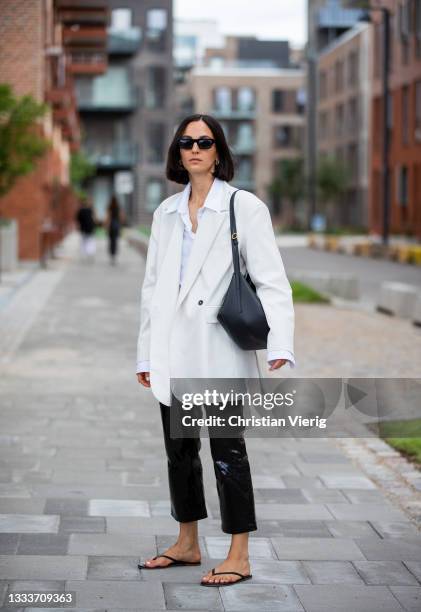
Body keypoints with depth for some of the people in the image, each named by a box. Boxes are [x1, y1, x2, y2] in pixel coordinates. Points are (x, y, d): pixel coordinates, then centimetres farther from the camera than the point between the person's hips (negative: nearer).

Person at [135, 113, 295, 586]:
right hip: (174, 351, 6)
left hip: (220, 351, -6)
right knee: (178, 450, 13)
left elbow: (271, 280, -10)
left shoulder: (244, 207, -4)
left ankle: (239, 556, 7)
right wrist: (146, 353, 14)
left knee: (227, 451, -2)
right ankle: (187, 543, 27)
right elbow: (152, 285, 15)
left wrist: (279, 345, -22)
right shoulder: (166, 212, 11)